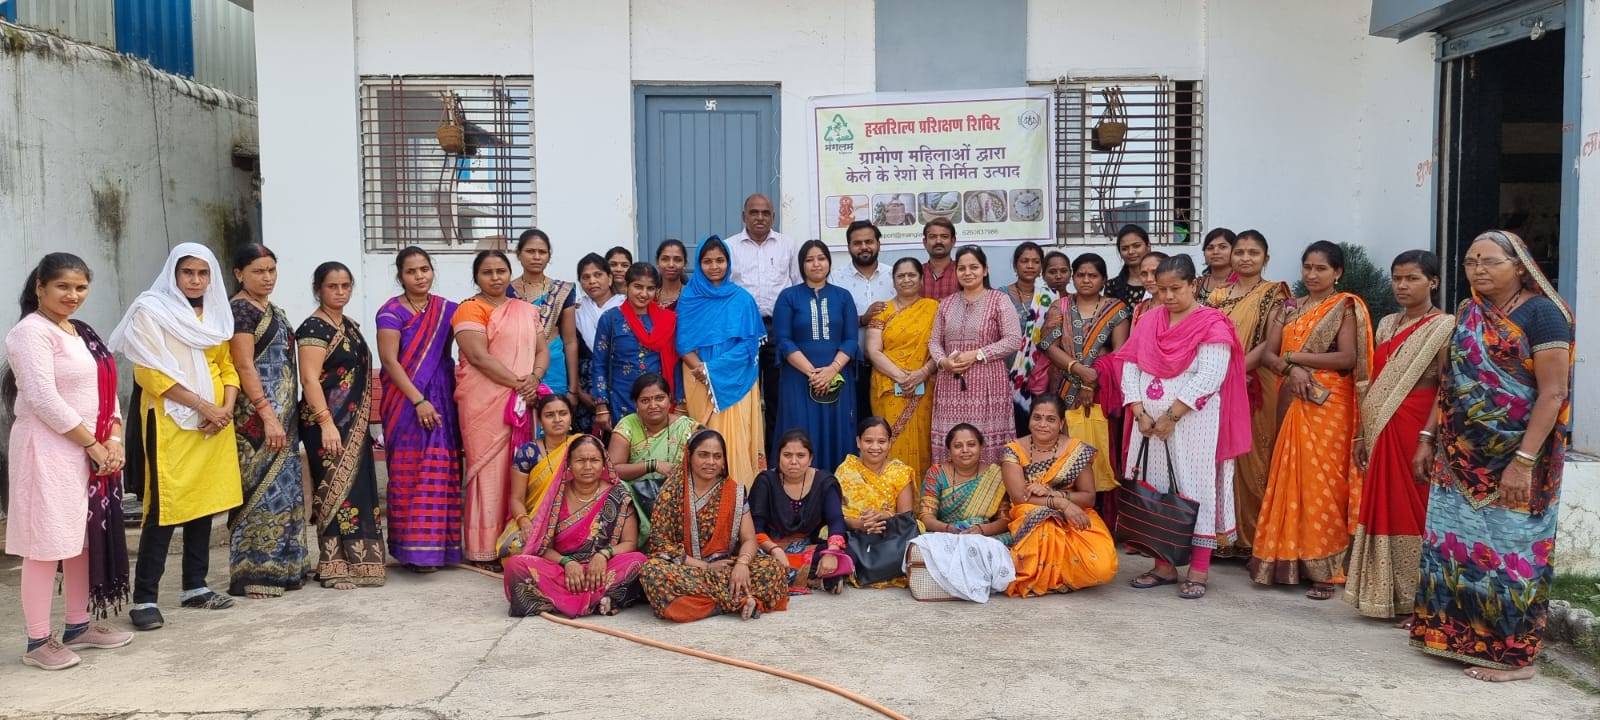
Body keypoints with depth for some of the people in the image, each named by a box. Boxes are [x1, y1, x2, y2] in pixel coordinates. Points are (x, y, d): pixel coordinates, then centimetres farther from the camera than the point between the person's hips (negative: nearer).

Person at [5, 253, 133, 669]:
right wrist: (93, 445, -14)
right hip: (49, 451, -9)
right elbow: (44, 399, -18)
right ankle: (38, 642, 2)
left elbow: (105, 390, 15)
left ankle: (79, 627, 24)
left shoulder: (83, 334, 16)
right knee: (46, 544, -5)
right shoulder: (31, 331, -10)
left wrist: (114, 440, 0)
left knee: (87, 538, 13)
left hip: (94, 452, 9)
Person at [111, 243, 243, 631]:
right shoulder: (151, 311, -5)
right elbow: (152, 374, -12)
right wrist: (204, 406, -15)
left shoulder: (216, 315, 15)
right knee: (164, 510, -8)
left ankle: (195, 587, 17)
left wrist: (227, 408, -4)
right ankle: (144, 598, -2)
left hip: (214, 425, 6)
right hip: (170, 422, -6)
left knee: (205, 504, 8)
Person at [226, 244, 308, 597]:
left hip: (283, 416, 9)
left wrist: (288, 416, 17)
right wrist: (268, 415, -22)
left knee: (285, 490, 11)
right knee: (263, 490, -6)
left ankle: (281, 567, 18)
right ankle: (253, 574, 1)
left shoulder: (274, 310, 17)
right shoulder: (240, 309, -9)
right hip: (257, 417, -9)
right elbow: (245, 367, -17)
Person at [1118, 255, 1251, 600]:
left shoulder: (1212, 324, -7)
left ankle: (1199, 570, 5)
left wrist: (1171, 417, -17)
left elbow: (1208, 378, -16)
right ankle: (1164, 565, 19)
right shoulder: (1150, 321, 11)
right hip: (1150, 421, 6)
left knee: (1196, 489, -3)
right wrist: (1140, 413, -7)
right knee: (1155, 490, 9)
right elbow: (1130, 366, 6)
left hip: (1193, 423, -6)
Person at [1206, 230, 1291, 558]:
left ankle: (1253, 537, 7)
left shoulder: (1274, 294, 0)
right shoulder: (1219, 295, 13)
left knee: (1252, 457, -2)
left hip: (1257, 387, -4)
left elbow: (1272, 342, -10)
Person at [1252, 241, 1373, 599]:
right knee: (1290, 478, 5)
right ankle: (1290, 559, 13)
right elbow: (1268, 353, 6)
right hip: (1293, 402, 5)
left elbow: (1347, 358, -13)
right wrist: (1290, 368, -15)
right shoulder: (1291, 308, 14)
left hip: (1329, 405, -5)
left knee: (1321, 482, -5)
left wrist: (1293, 356, -10)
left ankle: (1326, 568, 2)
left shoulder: (1345, 307, -1)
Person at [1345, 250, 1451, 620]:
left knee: (1414, 509, -1)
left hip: (1418, 430, -6)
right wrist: (1362, 435, 12)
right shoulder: (1386, 325, 14)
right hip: (1382, 432, 6)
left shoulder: (1444, 328, -6)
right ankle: (1384, 595, 19)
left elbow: (1445, 390, -12)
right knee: (1383, 507, 10)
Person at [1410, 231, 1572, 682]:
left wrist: (1523, 461, -22)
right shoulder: (1468, 314, 10)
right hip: (1461, 459, 7)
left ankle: (1514, 656, 13)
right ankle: (1457, 633, 24)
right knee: (1456, 543, 10)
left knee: (1508, 551, 1)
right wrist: (1428, 438, 11)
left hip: (1513, 461, -7)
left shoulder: (1541, 313, -11)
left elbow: (1553, 393, -16)